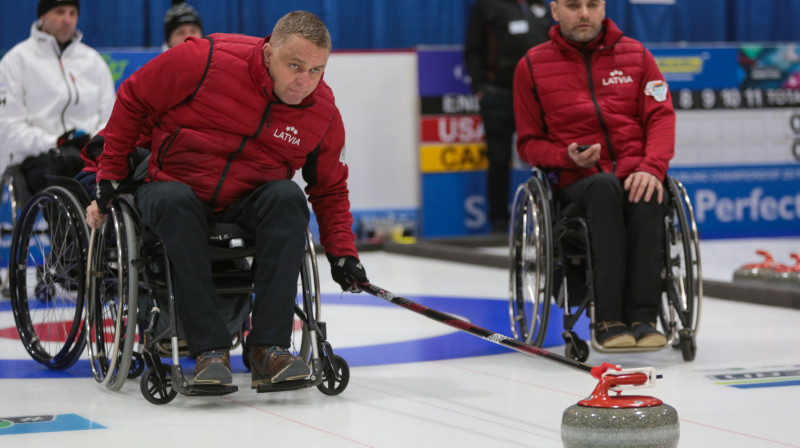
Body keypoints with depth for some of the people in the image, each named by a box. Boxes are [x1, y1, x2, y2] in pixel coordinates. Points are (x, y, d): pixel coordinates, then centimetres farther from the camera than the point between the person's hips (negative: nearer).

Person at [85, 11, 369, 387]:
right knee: (174, 201, -37)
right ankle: (210, 350, -37)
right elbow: (133, 99, -5)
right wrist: (109, 175, -2)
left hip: (248, 206, 3)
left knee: (289, 197, -30)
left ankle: (268, 348, -31)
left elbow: (330, 189, 10)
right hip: (175, 185, -2)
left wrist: (342, 252, -2)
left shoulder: (324, 114, -7)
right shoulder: (206, 60, -20)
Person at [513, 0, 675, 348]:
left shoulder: (635, 55, 14)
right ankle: (607, 320, -40)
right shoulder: (532, 66, 10)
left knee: (646, 193, -36)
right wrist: (569, 158, -10)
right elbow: (529, 143, 12)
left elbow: (661, 117, 5)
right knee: (605, 186, -38)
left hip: (635, 177, 1)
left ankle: (643, 317, -37)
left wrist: (651, 169, -15)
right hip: (577, 184, -1)